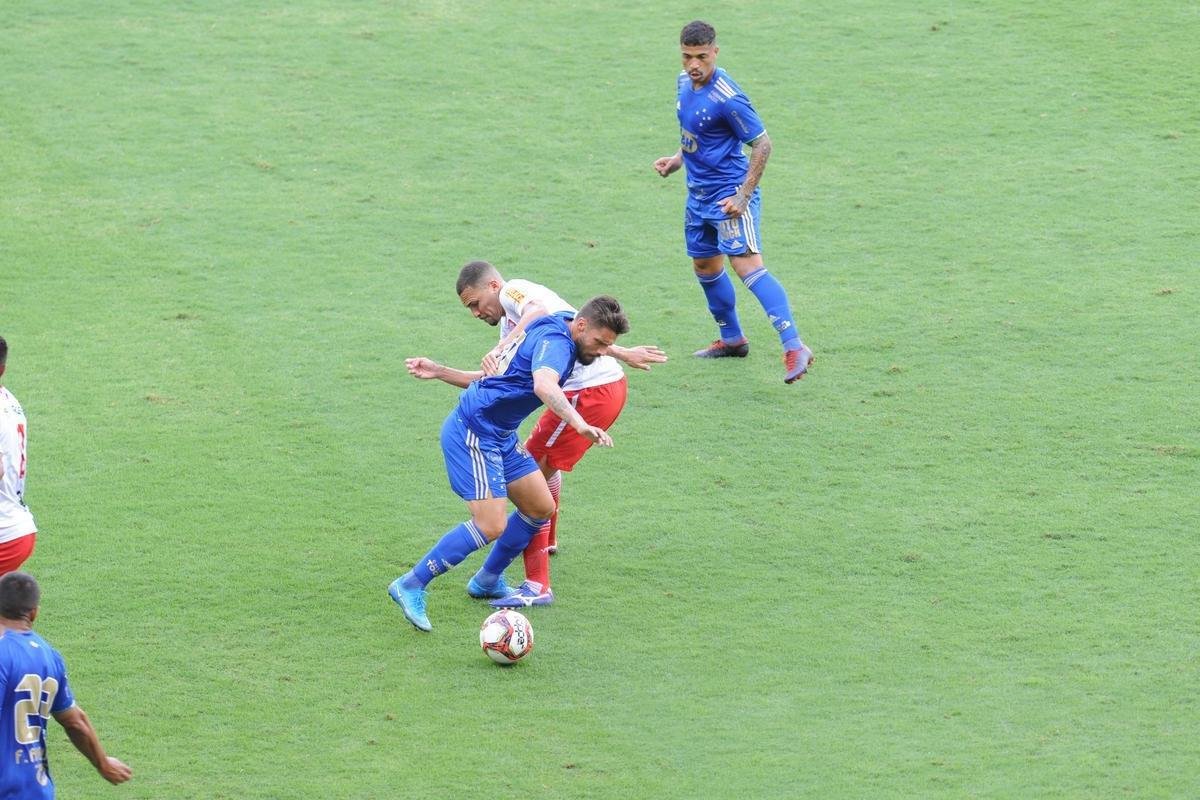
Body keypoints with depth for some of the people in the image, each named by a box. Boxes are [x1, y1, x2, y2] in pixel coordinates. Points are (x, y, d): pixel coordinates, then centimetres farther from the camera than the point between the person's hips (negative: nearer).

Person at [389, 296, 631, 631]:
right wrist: (580, 424, -53)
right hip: (474, 433, -10)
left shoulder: (556, 341, 15)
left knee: (541, 508, 13)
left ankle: (487, 581, 29)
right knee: (491, 526, -16)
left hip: (499, 436, 10)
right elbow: (543, 385, -41)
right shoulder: (555, 341, -18)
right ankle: (411, 587, -5)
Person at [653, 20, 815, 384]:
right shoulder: (686, 82, 3)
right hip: (699, 192, 9)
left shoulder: (726, 98, -23)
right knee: (705, 266, 20)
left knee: (746, 264, -22)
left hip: (729, 194, -9)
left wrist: (743, 196, -20)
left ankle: (794, 347, -30)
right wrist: (678, 159, 8)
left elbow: (762, 144, -18)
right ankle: (732, 339, 38)